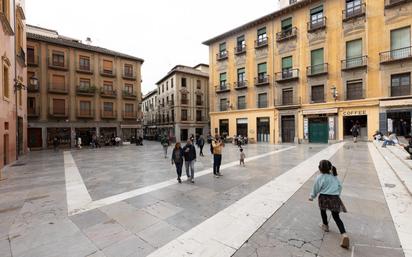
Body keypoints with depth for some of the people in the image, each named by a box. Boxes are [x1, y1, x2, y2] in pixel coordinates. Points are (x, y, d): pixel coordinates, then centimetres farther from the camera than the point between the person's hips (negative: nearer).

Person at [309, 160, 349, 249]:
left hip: (324, 197, -4)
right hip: (335, 198, 4)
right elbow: (340, 186, 16)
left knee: (322, 210, 26)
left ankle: (325, 226, 39)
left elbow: (316, 189, 2)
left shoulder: (319, 178, -6)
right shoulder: (334, 176, 8)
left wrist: (312, 196, 18)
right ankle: (344, 234, -7)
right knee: (336, 217, 11)